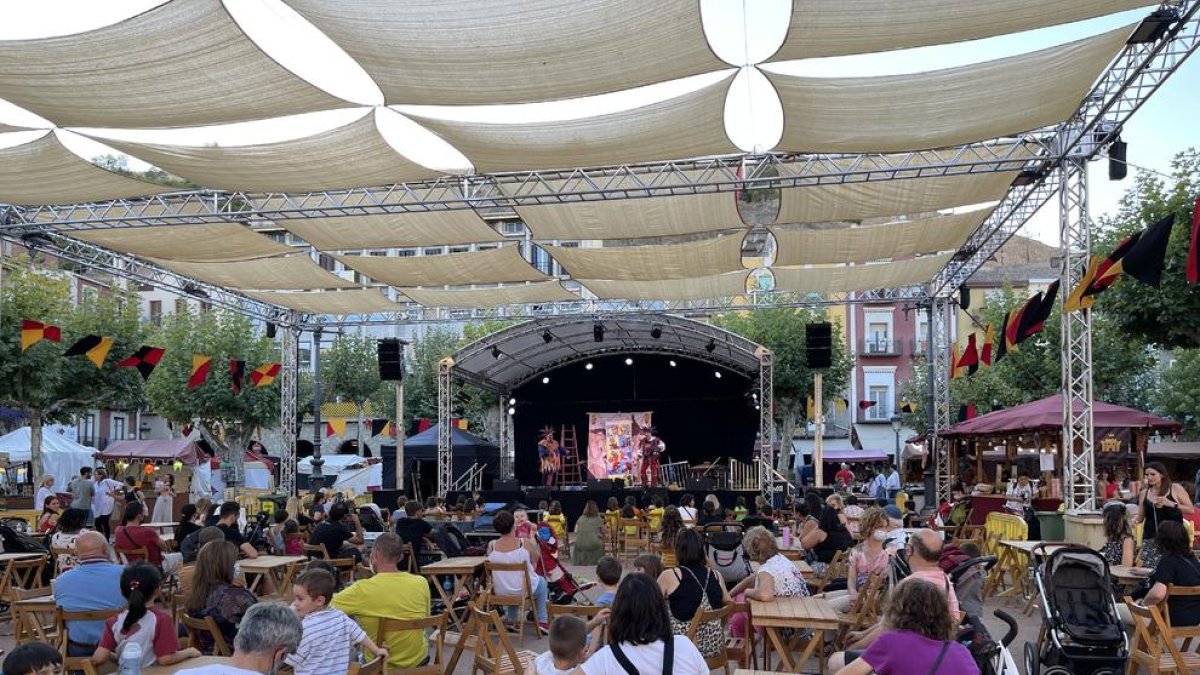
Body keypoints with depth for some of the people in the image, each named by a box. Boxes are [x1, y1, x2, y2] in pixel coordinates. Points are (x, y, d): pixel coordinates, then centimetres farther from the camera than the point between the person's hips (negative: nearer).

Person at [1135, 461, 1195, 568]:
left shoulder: (1176, 489, 0)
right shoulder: (1144, 493, 9)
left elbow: (1191, 510, -4)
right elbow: (1140, 518, 15)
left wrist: (1172, 504, -17)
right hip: (1150, 539, 3)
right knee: (1148, 568, -5)